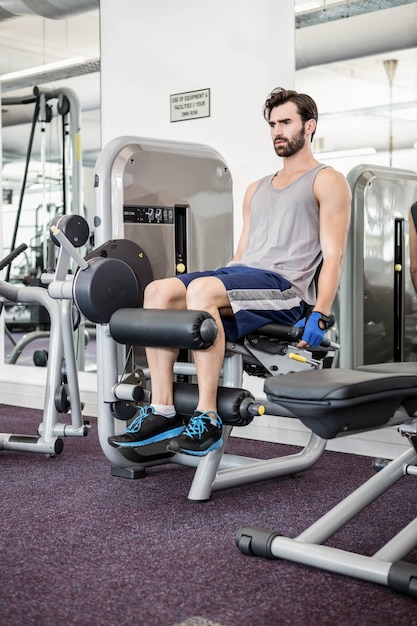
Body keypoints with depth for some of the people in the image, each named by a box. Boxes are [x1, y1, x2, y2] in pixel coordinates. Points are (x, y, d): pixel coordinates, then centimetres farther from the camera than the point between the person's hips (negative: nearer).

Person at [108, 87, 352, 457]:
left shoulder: (327, 181, 7)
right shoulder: (257, 189, 28)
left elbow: (333, 256, -4)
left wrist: (320, 316, -15)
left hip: (285, 289, -7)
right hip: (240, 276, 7)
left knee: (201, 289, -34)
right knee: (159, 291, -17)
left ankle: (207, 419, -31)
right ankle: (163, 411, -18)